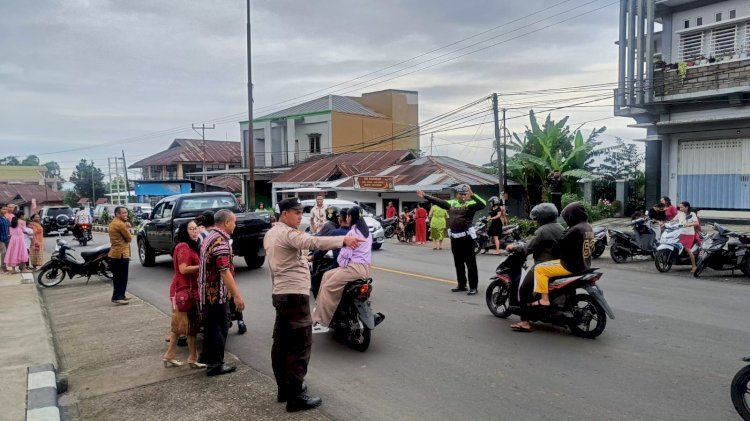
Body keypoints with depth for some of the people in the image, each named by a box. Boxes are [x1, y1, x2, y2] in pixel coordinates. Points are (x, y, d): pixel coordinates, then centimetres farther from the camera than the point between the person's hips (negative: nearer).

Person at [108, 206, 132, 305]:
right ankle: (117, 297, -8)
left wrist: (126, 227, 1)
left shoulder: (113, 223, 18)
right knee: (121, 277, -7)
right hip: (121, 254, -11)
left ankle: (120, 296, 22)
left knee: (118, 277, 15)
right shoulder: (120, 224, -16)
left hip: (115, 253, 11)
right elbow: (129, 238, -13)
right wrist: (128, 229, 5)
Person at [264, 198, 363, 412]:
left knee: (282, 343, 14)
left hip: (281, 293, 10)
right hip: (295, 294, -10)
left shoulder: (270, 234, 16)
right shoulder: (288, 233, -16)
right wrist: (343, 240, -42)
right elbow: (313, 242, -33)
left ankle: (284, 388, 25)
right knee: (300, 345, -7)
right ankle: (295, 397, -5)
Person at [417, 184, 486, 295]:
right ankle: (461, 285, 25)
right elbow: (438, 201, 20)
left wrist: (472, 195, -35)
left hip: (466, 237, -7)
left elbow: (482, 204, -25)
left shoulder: (470, 204, -7)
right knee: (458, 263, 14)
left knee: (470, 263, -3)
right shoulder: (452, 203, 12)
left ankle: (473, 287, 2)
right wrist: (425, 196, 22)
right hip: (454, 237, 7)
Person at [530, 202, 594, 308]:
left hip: (572, 265, -10)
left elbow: (561, 245, -19)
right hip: (584, 265, 10)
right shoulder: (588, 227, 6)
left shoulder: (575, 230, -25)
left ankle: (544, 300, -9)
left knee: (539, 269, -6)